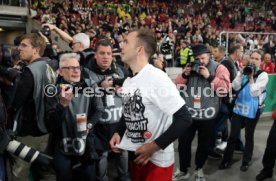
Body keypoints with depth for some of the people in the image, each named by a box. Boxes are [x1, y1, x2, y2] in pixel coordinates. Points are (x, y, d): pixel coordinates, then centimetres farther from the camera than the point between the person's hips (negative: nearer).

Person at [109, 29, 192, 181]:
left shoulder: (157, 78, -20)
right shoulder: (128, 81, 5)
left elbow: (184, 118, -22)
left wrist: (155, 146, -22)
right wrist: (119, 132, 1)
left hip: (157, 159, -7)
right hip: (134, 155, 7)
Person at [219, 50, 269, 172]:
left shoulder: (263, 75, -7)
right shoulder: (244, 70, 6)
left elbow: (254, 92, -16)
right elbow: (235, 87, -4)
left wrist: (251, 77, -17)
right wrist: (241, 73, -11)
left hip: (252, 111, -3)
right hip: (239, 108, 3)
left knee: (249, 136, 11)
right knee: (233, 135, 7)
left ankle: (246, 161, 28)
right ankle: (226, 160, 19)